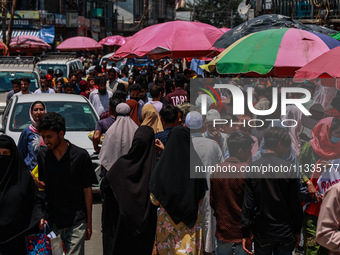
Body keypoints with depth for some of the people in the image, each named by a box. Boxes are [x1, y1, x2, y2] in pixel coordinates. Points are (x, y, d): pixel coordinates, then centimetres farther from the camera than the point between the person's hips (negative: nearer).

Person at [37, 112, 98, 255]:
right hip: (51, 221, 3)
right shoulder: (42, 155, 3)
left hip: (76, 221, -3)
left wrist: (89, 223, 1)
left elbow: (87, 190, 0)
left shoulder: (80, 155, -5)